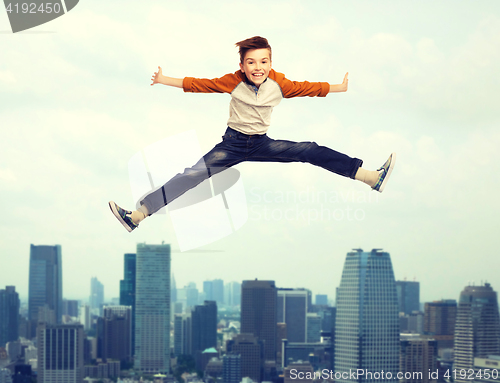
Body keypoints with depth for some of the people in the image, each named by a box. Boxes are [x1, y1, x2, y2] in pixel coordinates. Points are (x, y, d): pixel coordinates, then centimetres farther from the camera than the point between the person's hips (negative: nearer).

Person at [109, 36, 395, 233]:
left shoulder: (278, 84, -3)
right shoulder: (233, 82, -7)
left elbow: (308, 88, 5)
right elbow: (199, 84, -2)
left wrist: (343, 87, 6)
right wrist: (164, 80, -2)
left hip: (262, 144, 2)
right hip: (233, 143, -2)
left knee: (310, 151, -11)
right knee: (193, 175, -20)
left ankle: (373, 178, -13)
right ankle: (137, 216, -27)